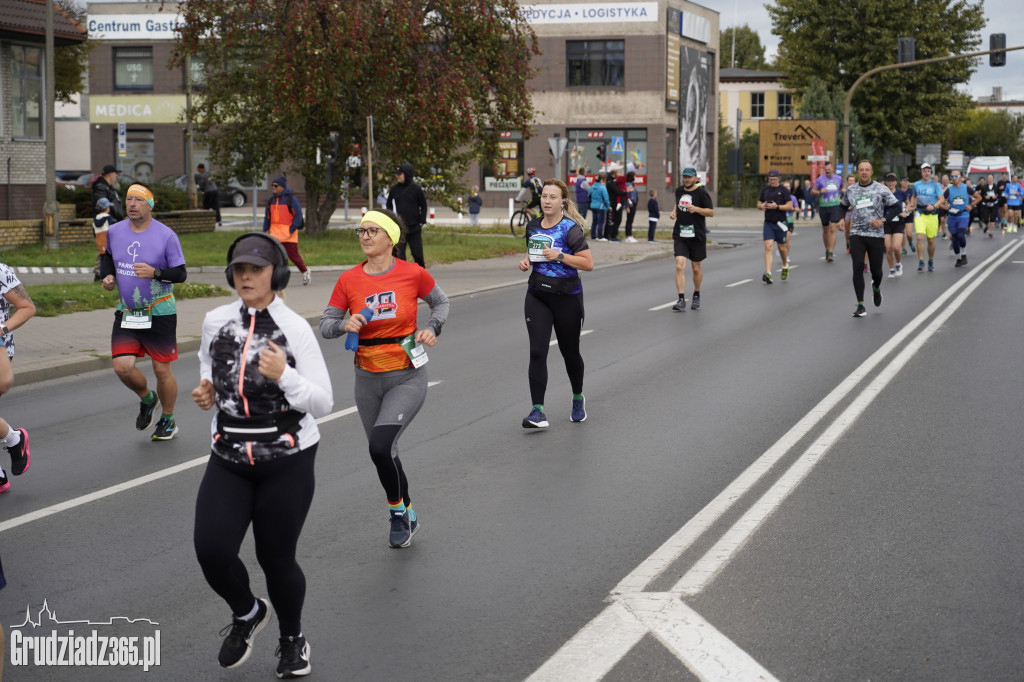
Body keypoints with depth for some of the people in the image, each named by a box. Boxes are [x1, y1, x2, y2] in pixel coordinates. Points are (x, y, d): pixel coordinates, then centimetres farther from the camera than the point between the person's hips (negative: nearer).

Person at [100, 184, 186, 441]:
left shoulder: (166, 235, -11)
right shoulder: (114, 232, 1)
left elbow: (180, 273, -9)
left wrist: (155, 272, -27)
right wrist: (107, 275, 3)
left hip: (159, 313, -3)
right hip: (126, 313, 3)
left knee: (162, 370, 3)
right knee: (122, 367, -8)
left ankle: (168, 421, 25)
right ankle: (147, 398, 24)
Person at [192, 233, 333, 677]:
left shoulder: (295, 329, -12)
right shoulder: (215, 321, 1)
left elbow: (322, 405, -11)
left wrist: (283, 375, -27)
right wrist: (206, 393, 1)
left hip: (287, 461, -3)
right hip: (229, 460, 3)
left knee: (276, 559, 4)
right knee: (211, 550, -14)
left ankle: (292, 638, 35)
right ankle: (248, 613, 19)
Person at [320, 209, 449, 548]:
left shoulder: (413, 274, -9)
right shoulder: (348, 280, -4)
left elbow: (440, 302, 10)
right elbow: (325, 325, 3)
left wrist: (431, 328, -8)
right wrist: (345, 324, -18)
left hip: (408, 376, -4)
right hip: (368, 379, 4)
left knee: (380, 446, -22)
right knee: (384, 454, 15)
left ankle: (397, 509, 4)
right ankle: (407, 514, 39)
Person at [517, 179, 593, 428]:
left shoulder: (570, 228, -11)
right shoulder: (533, 226, 6)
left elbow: (588, 263, -14)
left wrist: (559, 256, -23)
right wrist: (526, 261, 3)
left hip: (567, 296, -4)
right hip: (537, 296, 4)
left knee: (569, 351, 11)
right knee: (537, 352, -9)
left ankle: (578, 399, 37)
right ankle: (538, 411, -11)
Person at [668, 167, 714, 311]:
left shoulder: (701, 193, -6)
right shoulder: (679, 190, 9)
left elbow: (711, 212, -8)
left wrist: (696, 209, -22)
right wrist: (674, 211, 11)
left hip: (697, 236, -3)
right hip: (679, 235, 3)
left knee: (696, 268, 10)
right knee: (679, 266, -12)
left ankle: (696, 296, 32)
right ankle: (681, 300, -14)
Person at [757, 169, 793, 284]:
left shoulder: (784, 190, -2)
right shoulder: (765, 190, 10)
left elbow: (790, 206, -8)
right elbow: (759, 204, 18)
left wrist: (777, 206, -19)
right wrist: (762, 206, -5)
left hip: (780, 223, -2)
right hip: (768, 223, 2)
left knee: (782, 247, 10)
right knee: (768, 247, -12)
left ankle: (785, 266, 40)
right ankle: (768, 274, -20)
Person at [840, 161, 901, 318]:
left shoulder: (881, 189, -1)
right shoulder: (850, 190, 8)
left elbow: (897, 207, 0)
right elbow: (843, 206, 25)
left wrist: (883, 220, -14)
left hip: (877, 235, -1)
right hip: (856, 234, 1)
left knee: (876, 271, 5)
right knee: (858, 268, -10)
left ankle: (876, 288, 43)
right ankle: (860, 306, -5)